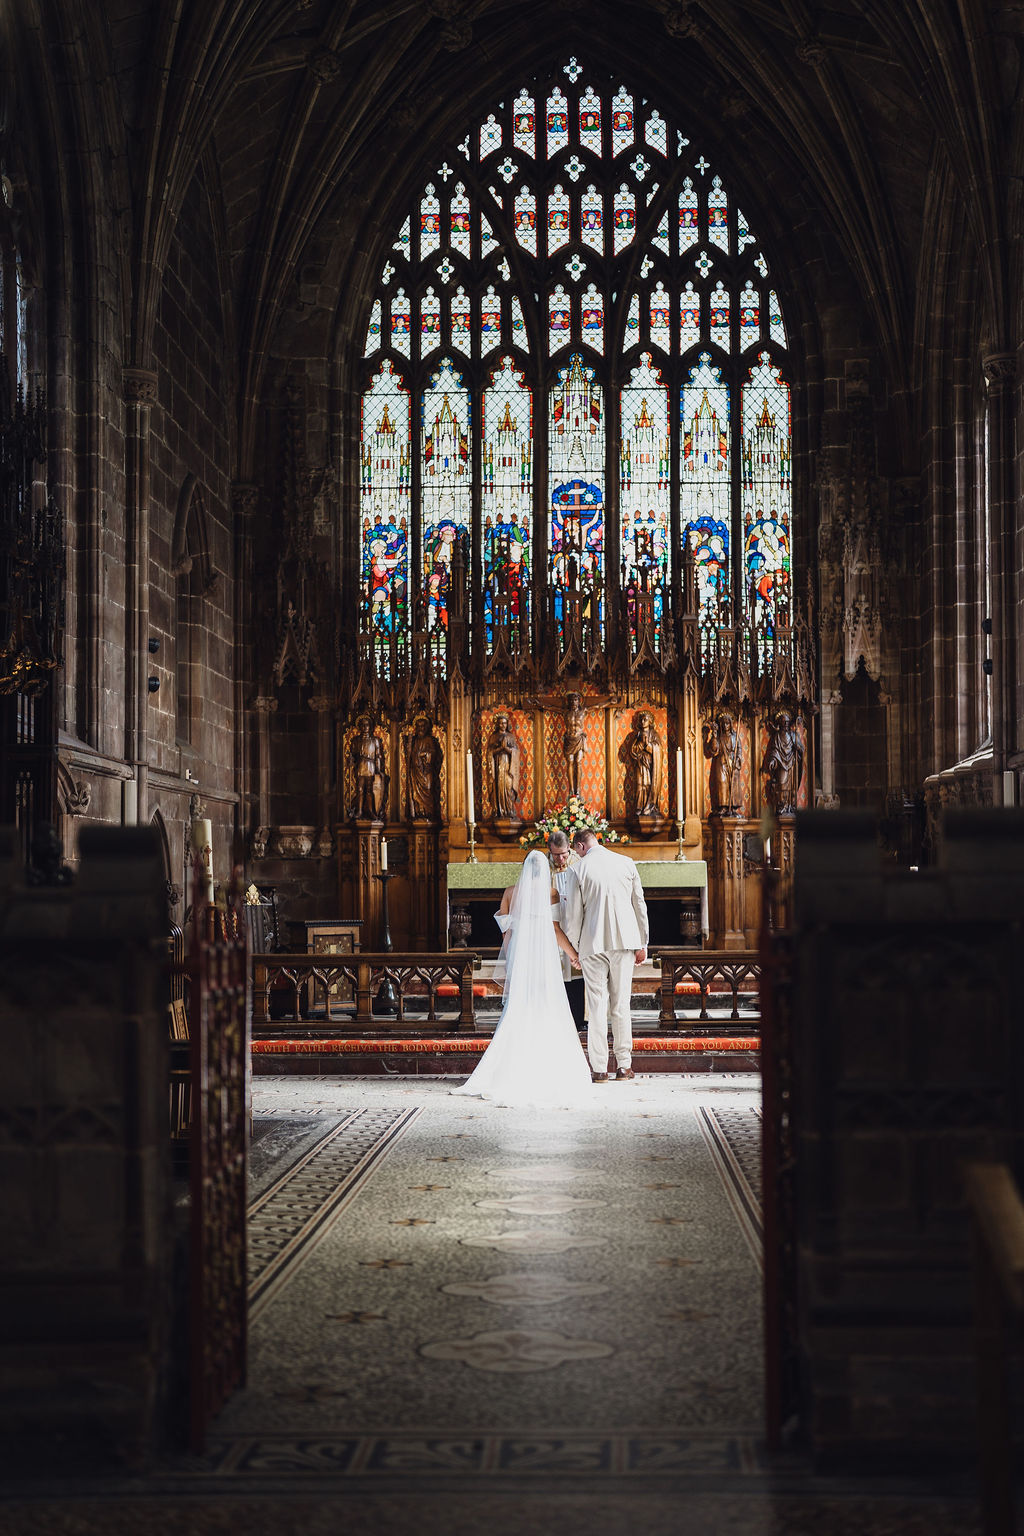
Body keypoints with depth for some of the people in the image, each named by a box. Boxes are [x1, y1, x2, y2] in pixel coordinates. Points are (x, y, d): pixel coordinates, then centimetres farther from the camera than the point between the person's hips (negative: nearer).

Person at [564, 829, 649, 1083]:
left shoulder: (580, 869, -4)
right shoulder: (625, 863, 5)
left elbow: (574, 915, -2)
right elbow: (639, 904, 8)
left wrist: (573, 948, 11)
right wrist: (642, 943, 15)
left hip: (593, 943, -2)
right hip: (624, 939, 2)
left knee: (597, 1005, 1)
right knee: (621, 1003, 9)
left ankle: (599, 1069, -1)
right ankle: (623, 1065, 10)